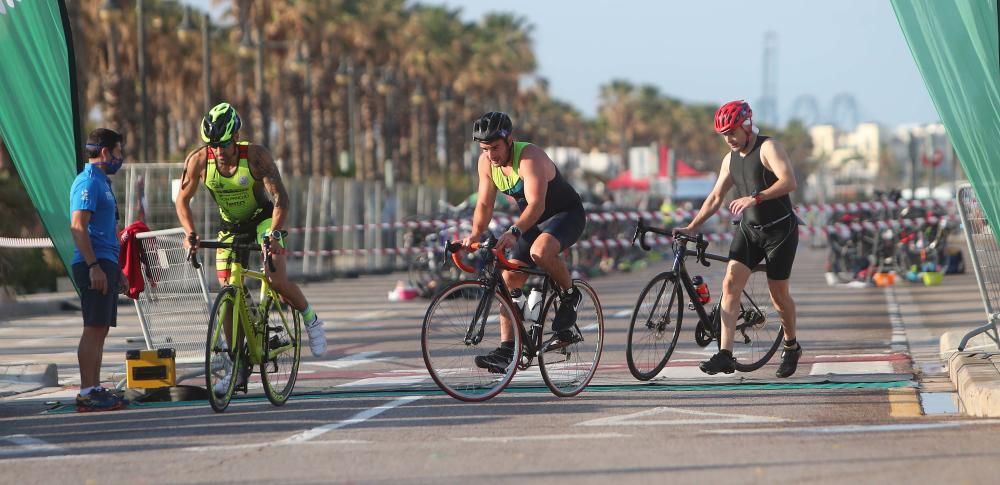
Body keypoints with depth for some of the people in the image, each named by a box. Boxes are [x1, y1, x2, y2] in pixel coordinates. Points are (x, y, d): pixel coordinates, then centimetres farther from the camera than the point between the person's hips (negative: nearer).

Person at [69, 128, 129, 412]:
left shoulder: (101, 181, 21)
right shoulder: (88, 182, -11)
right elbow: (78, 227, -19)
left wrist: (115, 268, 26)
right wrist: (94, 266, -24)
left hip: (105, 263, 10)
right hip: (94, 264, -10)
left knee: (101, 329, 10)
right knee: (94, 328, -11)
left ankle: (95, 389, 12)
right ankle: (87, 392, -11)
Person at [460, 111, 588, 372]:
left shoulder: (530, 157, -30)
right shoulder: (486, 162, -8)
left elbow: (536, 204, -39)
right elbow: (484, 204, -3)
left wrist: (514, 232, -52)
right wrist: (475, 233, -20)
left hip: (567, 214, -7)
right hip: (532, 222, 7)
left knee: (540, 251, -37)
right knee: (509, 278, -6)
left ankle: (570, 296, -11)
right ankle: (506, 349, -5)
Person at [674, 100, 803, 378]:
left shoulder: (768, 148, -13)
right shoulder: (730, 160, 9)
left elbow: (789, 181, -27)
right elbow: (715, 197, 15)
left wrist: (755, 198, -38)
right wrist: (691, 227, 7)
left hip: (780, 228, -6)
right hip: (749, 229, 6)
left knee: (778, 294, 3)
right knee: (730, 284, -12)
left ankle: (791, 347, 29)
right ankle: (725, 355, -19)